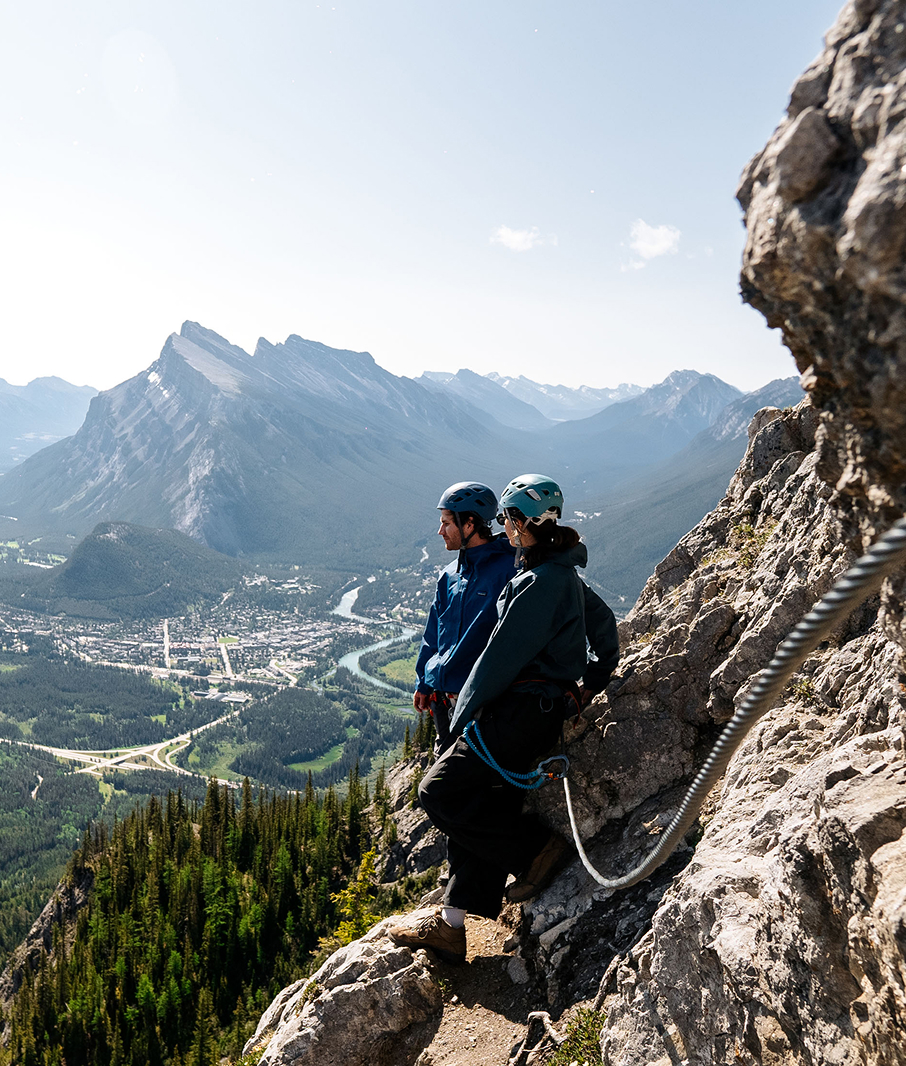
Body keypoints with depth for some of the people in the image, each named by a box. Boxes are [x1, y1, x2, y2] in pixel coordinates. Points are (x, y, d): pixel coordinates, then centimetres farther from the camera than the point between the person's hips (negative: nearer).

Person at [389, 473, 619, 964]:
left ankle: (535, 849, 3)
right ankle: (450, 925, 17)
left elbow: (502, 656, -16)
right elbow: (605, 623, 28)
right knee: (479, 807, 11)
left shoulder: (538, 582, -17)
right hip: (546, 706, 10)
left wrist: (463, 716, -7)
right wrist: (594, 681, 36)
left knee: (439, 791, -6)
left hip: (521, 710, -10)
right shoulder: (567, 576, 13)